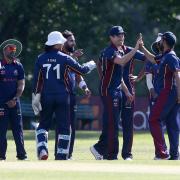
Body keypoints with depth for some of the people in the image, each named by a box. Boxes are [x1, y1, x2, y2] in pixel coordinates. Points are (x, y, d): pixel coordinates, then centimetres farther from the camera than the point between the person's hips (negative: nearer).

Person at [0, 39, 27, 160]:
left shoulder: (18, 66, 9)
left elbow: (21, 84, 8)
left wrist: (15, 99, -5)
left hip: (14, 102, 3)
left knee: (18, 128, 0)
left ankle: (21, 154, 1)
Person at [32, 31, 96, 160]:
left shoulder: (41, 59, 0)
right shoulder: (65, 58, -5)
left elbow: (37, 80, -1)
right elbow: (81, 70, 3)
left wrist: (35, 97, 3)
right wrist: (91, 65, 24)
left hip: (46, 96, 2)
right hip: (62, 96, -2)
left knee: (44, 124, 14)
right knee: (64, 126, 7)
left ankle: (42, 149, -7)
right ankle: (61, 156, 4)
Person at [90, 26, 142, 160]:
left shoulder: (120, 51, 17)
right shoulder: (109, 51, -14)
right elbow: (122, 61, -34)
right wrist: (136, 48, -35)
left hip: (117, 91, 10)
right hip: (108, 90, -10)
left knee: (110, 123, 11)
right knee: (112, 124, -9)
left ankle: (99, 148, 18)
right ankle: (111, 156, -7)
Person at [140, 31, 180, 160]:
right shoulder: (165, 57, 17)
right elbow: (153, 59, 38)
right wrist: (142, 47, 38)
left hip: (167, 94, -10)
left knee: (154, 120, -7)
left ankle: (162, 152, -14)